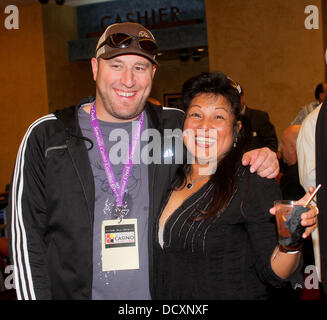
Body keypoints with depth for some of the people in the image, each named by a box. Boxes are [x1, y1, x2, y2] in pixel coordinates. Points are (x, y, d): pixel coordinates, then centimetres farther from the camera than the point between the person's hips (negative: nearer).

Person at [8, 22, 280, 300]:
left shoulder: (177, 126, -1)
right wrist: (35, 296, -13)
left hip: (159, 292, 2)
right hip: (71, 291, -1)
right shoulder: (47, 136, -5)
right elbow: (26, 235, -5)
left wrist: (260, 160, -7)